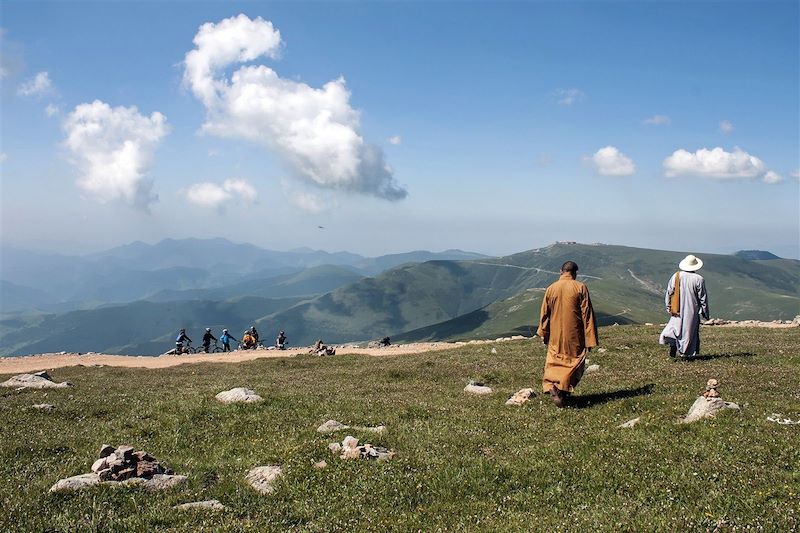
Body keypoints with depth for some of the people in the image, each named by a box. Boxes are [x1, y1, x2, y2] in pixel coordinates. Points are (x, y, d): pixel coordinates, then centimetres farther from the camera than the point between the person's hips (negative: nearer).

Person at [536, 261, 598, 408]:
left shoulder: (551, 289, 1)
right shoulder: (580, 288, -7)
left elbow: (544, 313, 8)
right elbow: (587, 314, -8)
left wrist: (543, 334, 20)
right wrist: (590, 339, -5)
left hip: (555, 336, 2)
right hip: (575, 335, -2)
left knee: (554, 363, 13)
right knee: (574, 362, 9)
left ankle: (551, 386, -9)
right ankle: (564, 390, -5)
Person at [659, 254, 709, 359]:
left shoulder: (676, 276, -2)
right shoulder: (699, 279, -9)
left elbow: (668, 292, 2)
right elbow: (703, 298, -3)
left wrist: (668, 307, 14)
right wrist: (705, 313, 6)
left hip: (677, 310, 2)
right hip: (692, 311, -2)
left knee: (675, 325, 14)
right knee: (690, 330, 7)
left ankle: (672, 343, -12)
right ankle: (687, 353, 8)